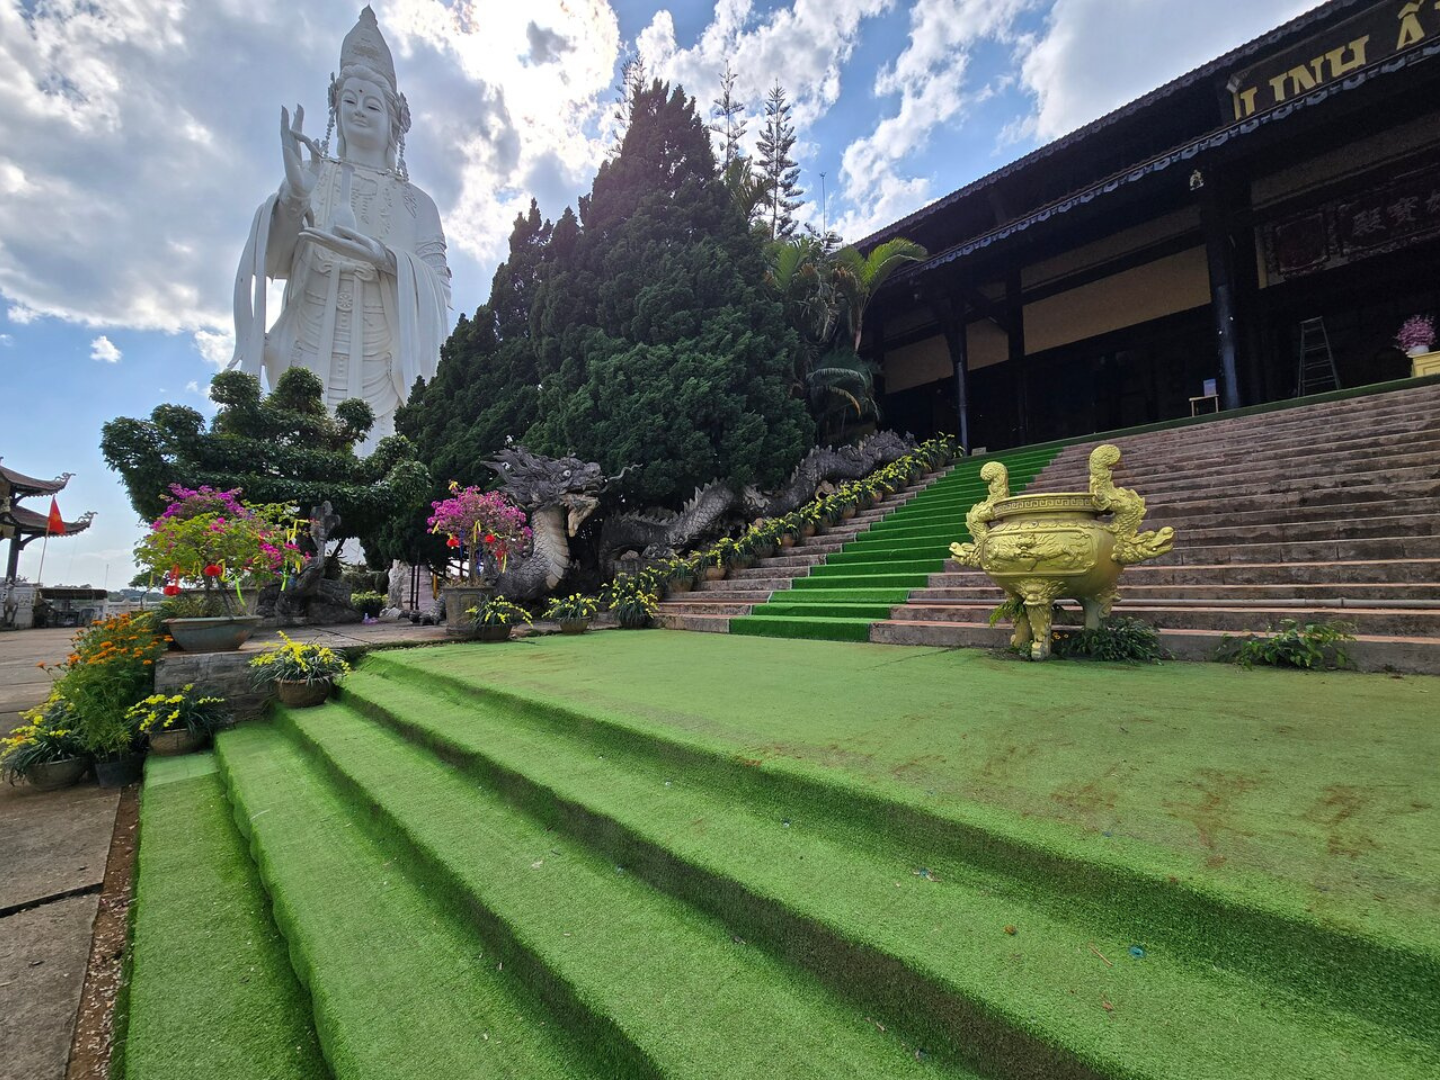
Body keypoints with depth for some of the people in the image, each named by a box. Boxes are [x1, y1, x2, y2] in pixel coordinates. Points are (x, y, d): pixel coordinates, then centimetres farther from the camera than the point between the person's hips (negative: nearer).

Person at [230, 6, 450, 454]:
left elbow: (440, 290, -1)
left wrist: (385, 258, -19)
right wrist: (292, 195, -17)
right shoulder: (314, 175, 13)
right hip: (308, 361, 1)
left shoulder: (415, 203, 11)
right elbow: (276, 263, 1)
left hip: (378, 370, 0)